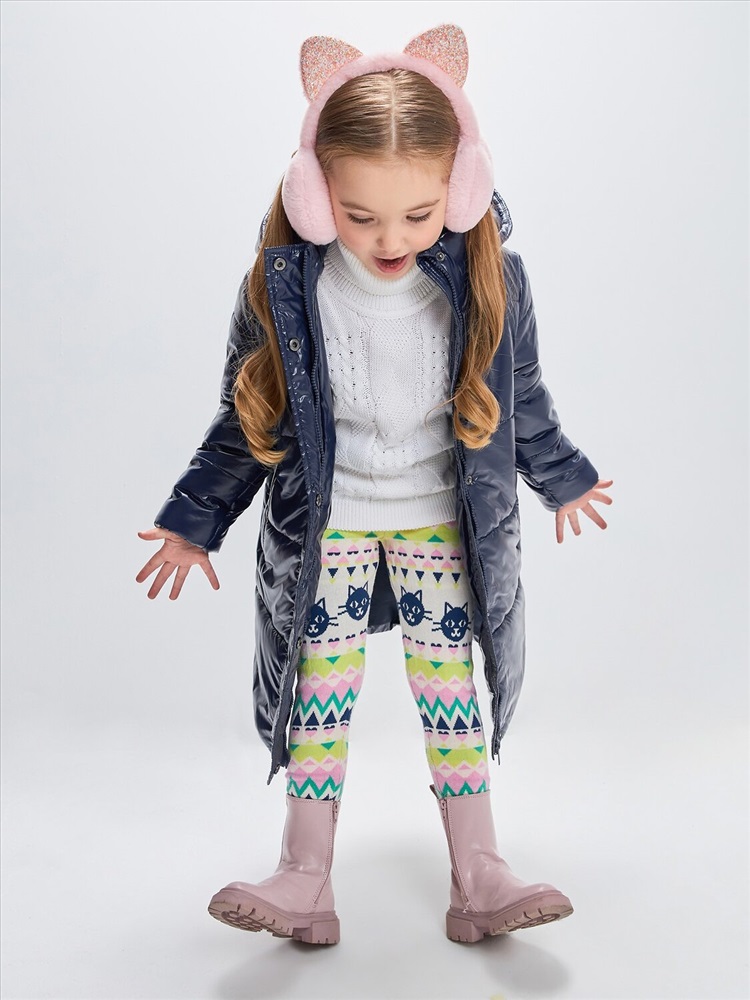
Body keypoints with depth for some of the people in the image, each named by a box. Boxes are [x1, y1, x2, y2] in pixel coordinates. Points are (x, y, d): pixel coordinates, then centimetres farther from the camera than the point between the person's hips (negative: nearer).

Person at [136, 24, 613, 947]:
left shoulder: (491, 279, -15)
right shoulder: (281, 286, -17)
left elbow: (522, 399, 3)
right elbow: (245, 419, -3)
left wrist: (562, 480, 16)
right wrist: (195, 520, 3)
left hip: (443, 520, 1)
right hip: (324, 523, 0)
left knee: (451, 688, 7)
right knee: (320, 693, 3)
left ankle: (478, 879, 20)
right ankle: (306, 884, 16)